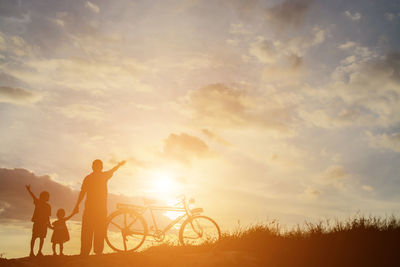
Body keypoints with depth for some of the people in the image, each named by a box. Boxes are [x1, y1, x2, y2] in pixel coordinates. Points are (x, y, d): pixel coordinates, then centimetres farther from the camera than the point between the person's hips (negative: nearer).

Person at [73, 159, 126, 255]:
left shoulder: (88, 178, 4)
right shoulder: (104, 176, 3)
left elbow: (82, 192, -1)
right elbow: (113, 170, 23)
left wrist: (77, 205, 4)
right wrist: (119, 164, 42)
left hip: (89, 207, 1)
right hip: (101, 208, -1)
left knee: (86, 231, 2)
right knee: (100, 231, 4)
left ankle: (84, 252, -2)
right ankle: (98, 251, 1)